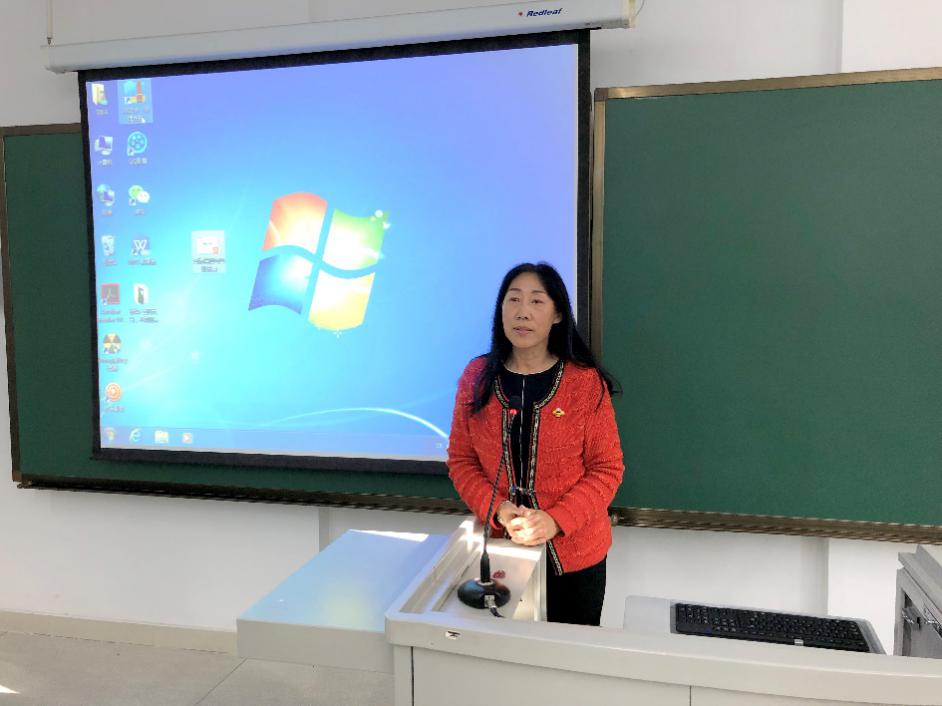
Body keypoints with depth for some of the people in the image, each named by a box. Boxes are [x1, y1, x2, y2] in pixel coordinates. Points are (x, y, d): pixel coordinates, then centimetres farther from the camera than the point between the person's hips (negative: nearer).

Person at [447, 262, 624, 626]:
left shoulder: (586, 382, -11)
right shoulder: (476, 377, -4)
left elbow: (607, 468, -8)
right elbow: (461, 460, 1)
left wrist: (557, 521, -19)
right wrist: (498, 510, -15)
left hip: (575, 554, -1)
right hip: (500, 549, 2)